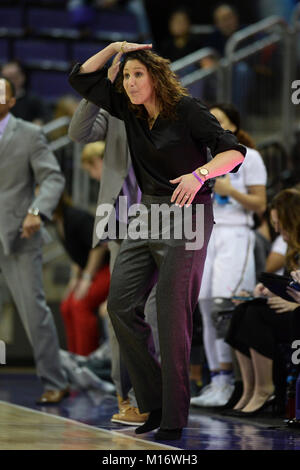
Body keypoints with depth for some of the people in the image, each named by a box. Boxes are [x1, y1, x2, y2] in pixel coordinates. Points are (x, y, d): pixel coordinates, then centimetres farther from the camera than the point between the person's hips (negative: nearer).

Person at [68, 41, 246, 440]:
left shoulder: (187, 111, -10)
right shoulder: (130, 110, 8)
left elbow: (233, 151, -17)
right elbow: (82, 79, 15)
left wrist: (199, 174, -33)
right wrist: (115, 48, 5)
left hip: (187, 214, -7)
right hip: (147, 213, 7)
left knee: (172, 314, -10)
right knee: (120, 304, -1)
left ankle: (174, 420, -6)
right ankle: (154, 405, 8)